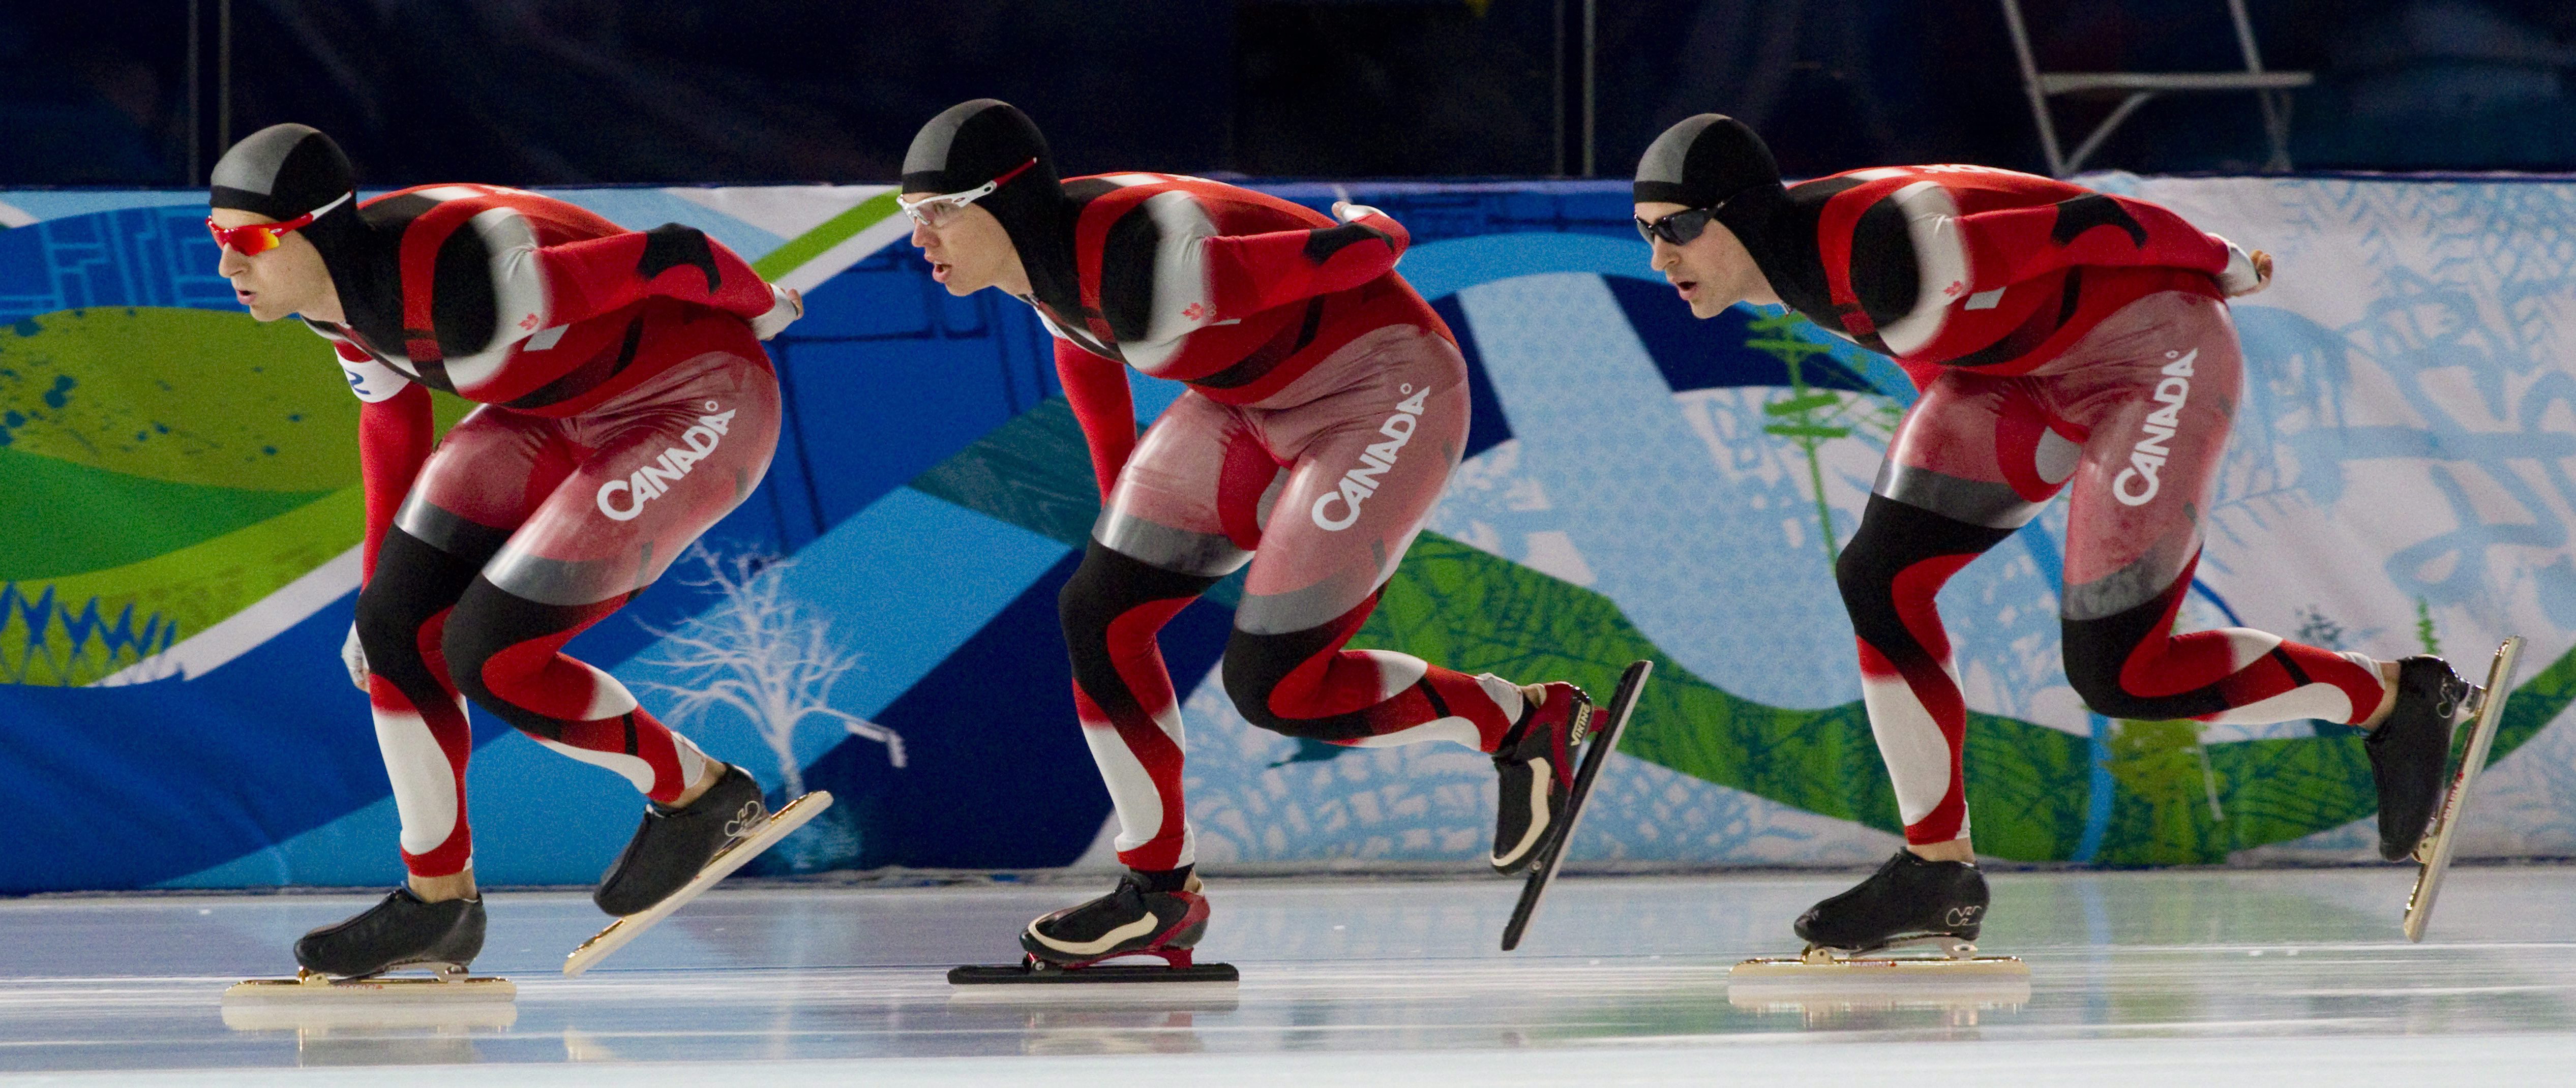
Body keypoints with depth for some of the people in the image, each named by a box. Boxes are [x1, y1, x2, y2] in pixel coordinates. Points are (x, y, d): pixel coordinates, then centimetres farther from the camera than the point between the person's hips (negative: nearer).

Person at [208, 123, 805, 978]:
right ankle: (437, 904, 16)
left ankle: (702, 794, 9)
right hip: (561, 412, 9)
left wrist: (763, 308, -5)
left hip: (698, 412, -9)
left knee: (488, 658, -13)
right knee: (398, 629, 0)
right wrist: (382, 585, 14)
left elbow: (670, 258, -26)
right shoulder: (336, 286, -10)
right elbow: (392, 413, 10)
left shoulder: (456, 284, -37)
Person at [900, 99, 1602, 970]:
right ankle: (1159, 895, 13)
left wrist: (1365, 228, 1)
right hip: (1253, 407, 9)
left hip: (1386, 399, -9)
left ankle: (1522, 724, 10)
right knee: (1100, 615, -1)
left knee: (1273, 687, -12)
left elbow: (1371, 248, -23)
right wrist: (1125, 504, 22)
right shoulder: (1040, 252, -9)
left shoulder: (1146, 270, -34)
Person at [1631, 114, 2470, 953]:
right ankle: (1938, 870, 7)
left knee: (2119, 674, -11)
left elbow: (2087, 224, -23)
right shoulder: (1789, 250, -5)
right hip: (2027, 371, 9)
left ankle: (2396, 699, 8)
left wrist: (2226, 266, -7)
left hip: (2156, 353, -9)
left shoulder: (1885, 252, -33)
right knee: (1881, 580, -4)